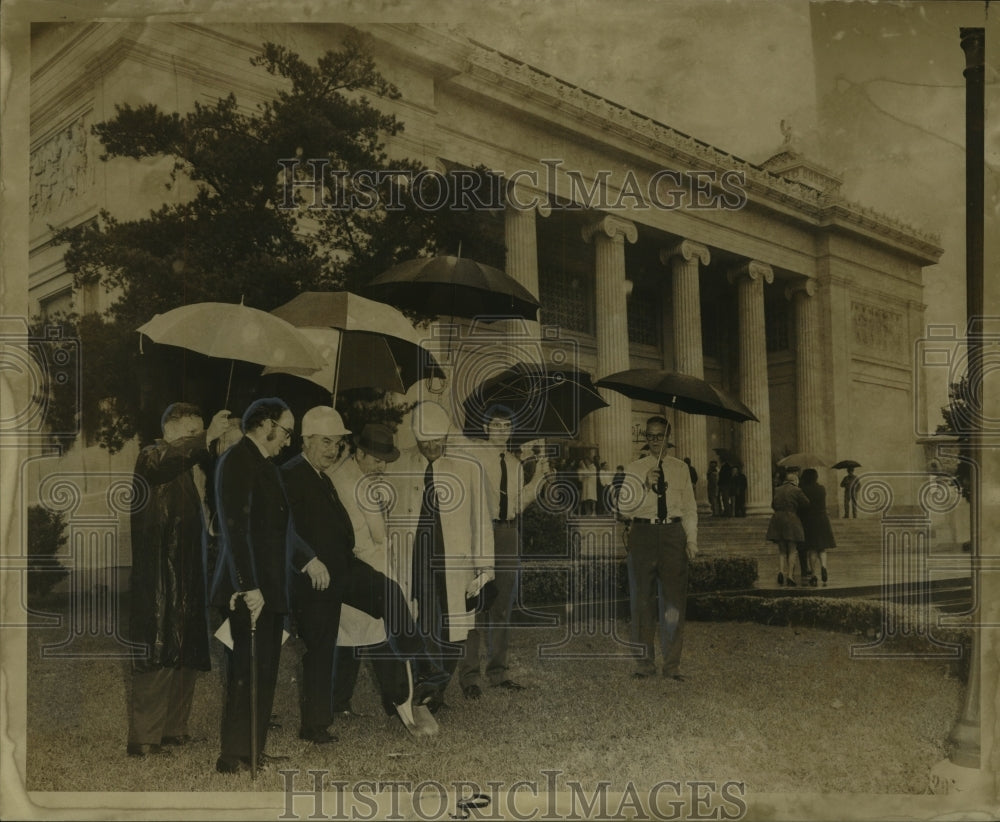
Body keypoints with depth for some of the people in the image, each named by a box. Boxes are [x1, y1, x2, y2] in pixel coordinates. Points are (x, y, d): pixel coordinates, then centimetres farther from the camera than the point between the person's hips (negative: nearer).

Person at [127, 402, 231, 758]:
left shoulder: (194, 465, 20)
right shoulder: (151, 456, -2)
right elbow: (161, 461, -29)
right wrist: (205, 438, -36)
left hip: (190, 577, 8)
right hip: (161, 578, -8)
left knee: (187, 656, 11)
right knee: (158, 656, -8)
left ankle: (174, 729, 20)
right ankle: (143, 739, -2)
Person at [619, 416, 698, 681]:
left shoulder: (680, 469, 11)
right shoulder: (633, 469, 6)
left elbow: (690, 508, 10)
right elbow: (625, 508, -1)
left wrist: (692, 540, 1)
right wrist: (646, 486, -14)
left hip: (673, 534, 1)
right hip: (643, 533, -1)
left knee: (674, 599, 1)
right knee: (643, 599, 4)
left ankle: (672, 663, 10)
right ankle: (644, 662, 14)